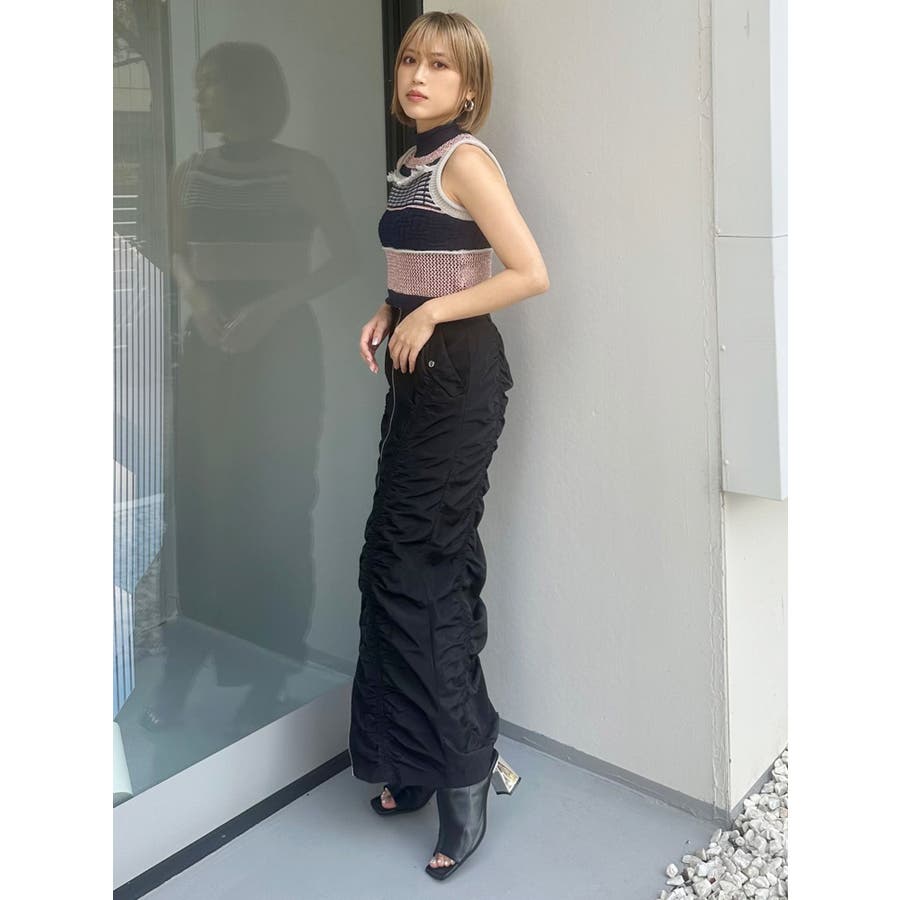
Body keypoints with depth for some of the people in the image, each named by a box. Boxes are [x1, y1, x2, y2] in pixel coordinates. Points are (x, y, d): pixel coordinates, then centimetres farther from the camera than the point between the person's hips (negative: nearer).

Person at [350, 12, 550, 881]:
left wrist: (430, 315, -15)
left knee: (421, 566, -7)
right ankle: (421, 760, 23)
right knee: (400, 561, 9)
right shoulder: (410, 164, 15)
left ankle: (463, 776, 6)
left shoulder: (466, 160, -11)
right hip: (416, 372, 9)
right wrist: (386, 314, 7)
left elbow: (530, 273, -18)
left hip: (459, 372, -9)